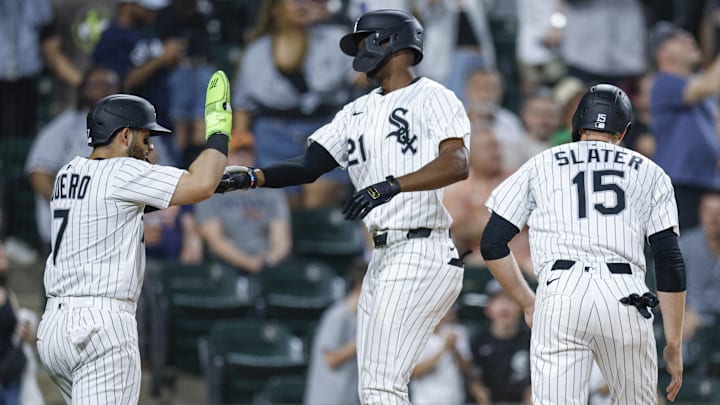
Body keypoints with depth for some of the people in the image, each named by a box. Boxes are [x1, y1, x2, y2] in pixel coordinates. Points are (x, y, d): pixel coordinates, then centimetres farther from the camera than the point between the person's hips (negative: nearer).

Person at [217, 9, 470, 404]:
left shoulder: (431, 97, -5)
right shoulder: (358, 112, 19)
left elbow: (457, 164, -21)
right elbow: (309, 166, 11)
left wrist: (391, 185, -33)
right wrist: (249, 177, -5)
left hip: (420, 253, -9)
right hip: (383, 256, 9)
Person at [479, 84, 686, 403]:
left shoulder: (540, 165, 20)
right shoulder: (649, 173, 20)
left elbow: (492, 244, 13)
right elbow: (669, 260, 11)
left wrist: (527, 303, 24)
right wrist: (674, 344, 13)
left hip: (559, 294, -1)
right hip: (626, 295, 1)